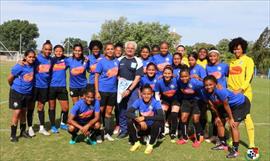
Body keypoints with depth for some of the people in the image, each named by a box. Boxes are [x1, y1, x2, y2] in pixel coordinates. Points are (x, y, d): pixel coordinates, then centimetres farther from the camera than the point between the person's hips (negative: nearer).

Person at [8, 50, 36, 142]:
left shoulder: (33, 66, -3)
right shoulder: (19, 67, -18)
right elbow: (9, 79, -6)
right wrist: (14, 86, 10)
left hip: (27, 93, 5)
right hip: (17, 92, -5)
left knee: (23, 113, 15)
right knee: (16, 113, -5)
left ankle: (23, 131, 29)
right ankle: (13, 135, 7)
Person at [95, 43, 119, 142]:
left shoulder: (116, 61, 6)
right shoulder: (101, 62, -5)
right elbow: (96, 77, -6)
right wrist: (96, 92, -13)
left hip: (113, 90, 4)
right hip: (102, 90, -4)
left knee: (109, 112, 12)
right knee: (100, 111, 3)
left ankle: (108, 133, 23)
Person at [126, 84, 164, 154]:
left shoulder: (156, 102, -17)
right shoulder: (138, 101, -10)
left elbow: (161, 117, -32)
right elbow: (128, 113, -19)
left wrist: (144, 118, -34)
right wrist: (138, 119, -34)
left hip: (152, 127, -2)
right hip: (141, 127, 2)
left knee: (158, 123, -34)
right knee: (130, 121, -23)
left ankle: (150, 145, -11)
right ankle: (136, 142, 0)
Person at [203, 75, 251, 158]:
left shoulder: (220, 90, -38)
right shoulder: (207, 92, -15)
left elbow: (226, 105, -27)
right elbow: (213, 105, 0)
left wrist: (231, 118, -17)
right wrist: (217, 116, 5)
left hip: (241, 103, -9)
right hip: (230, 105, 9)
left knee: (233, 125, -18)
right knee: (219, 122, 12)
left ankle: (235, 150, -4)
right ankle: (223, 144, 29)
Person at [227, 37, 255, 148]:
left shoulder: (248, 60, -1)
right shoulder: (231, 62, 16)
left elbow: (249, 77, -11)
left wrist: (241, 89, -24)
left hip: (244, 92, -5)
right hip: (232, 93, 5)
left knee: (246, 115, -9)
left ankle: (252, 143, -3)